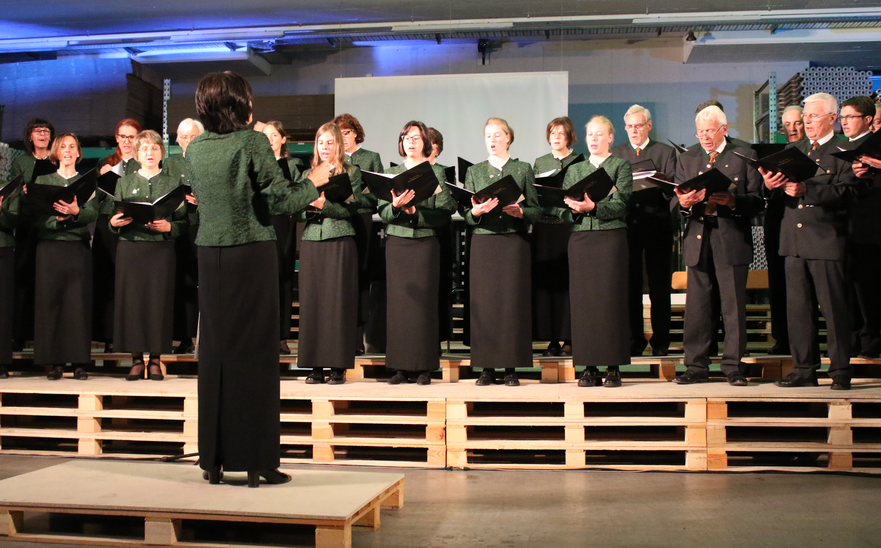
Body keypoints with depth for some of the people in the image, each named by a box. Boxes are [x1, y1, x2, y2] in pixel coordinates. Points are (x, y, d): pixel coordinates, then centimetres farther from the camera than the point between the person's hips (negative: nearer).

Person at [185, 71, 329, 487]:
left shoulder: (195, 149, 8)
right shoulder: (252, 142, -9)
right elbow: (280, 202, -12)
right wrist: (312, 184, 6)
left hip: (211, 255, 5)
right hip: (252, 253, -5)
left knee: (215, 352, 11)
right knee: (255, 354, 1)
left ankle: (214, 459, 17)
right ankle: (256, 462, 6)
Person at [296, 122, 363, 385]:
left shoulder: (351, 172, 6)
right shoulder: (307, 175, 17)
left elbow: (352, 209, -5)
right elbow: (297, 212, 13)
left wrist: (324, 205, -16)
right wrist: (307, 207, -8)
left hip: (340, 240, -4)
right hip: (311, 241, 4)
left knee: (338, 301, -4)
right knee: (311, 300, 1)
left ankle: (338, 366, 0)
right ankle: (315, 365, 6)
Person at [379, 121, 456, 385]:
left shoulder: (437, 173, 5)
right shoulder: (391, 173, 13)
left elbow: (443, 215, -3)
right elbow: (383, 213, 5)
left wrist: (415, 211, -15)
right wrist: (396, 206, -15)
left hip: (426, 242, -2)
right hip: (396, 243, 2)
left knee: (424, 302, -4)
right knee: (397, 302, 0)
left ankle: (424, 368, 2)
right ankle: (400, 366, 6)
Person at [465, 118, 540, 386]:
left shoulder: (523, 169, 9)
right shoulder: (474, 171, 13)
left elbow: (536, 210, 5)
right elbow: (466, 214, 7)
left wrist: (519, 212, -15)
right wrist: (477, 211, -14)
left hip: (514, 241, -1)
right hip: (483, 241, 1)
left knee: (513, 301, -4)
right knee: (484, 302, -2)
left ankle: (511, 367, 3)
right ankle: (487, 367, 5)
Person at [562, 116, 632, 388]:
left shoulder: (621, 166, 7)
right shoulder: (574, 170, 18)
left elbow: (620, 207, -6)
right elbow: (564, 212, 12)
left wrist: (592, 207, -20)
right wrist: (574, 209, -9)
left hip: (611, 237, -3)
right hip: (580, 239, 3)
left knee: (611, 301, -5)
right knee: (583, 302, 0)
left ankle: (613, 368, 0)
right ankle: (589, 368, 5)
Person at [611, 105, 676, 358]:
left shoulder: (666, 152, 10)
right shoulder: (616, 153, 15)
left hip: (657, 226, -1)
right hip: (626, 225, 2)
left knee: (659, 285, 0)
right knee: (630, 285, 2)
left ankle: (660, 342, 8)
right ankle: (634, 340, 10)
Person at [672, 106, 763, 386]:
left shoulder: (745, 155, 7)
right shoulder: (687, 159, 17)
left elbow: (757, 199, -1)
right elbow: (674, 201, 10)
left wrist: (732, 201, -19)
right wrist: (683, 202, -13)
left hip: (732, 240, -2)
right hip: (697, 240, 3)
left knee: (733, 307, 0)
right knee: (696, 307, 3)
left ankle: (733, 367, 8)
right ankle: (696, 367, 10)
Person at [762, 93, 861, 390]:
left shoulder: (844, 151, -1)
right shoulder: (793, 150, 17)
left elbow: (846, 192, -14)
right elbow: (781, 192, 13)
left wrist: (806, 190, -24)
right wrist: (771, 186, -9)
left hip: (826, 240, -5)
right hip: (793, 239, 5)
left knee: (833, 307, 0)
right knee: (796, 307, 7)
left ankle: (841, 371, 9)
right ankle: (804, 369, 16)